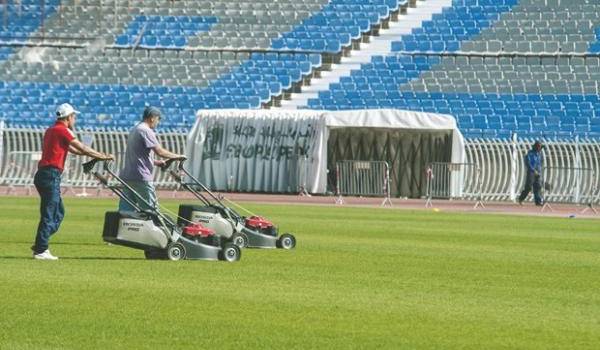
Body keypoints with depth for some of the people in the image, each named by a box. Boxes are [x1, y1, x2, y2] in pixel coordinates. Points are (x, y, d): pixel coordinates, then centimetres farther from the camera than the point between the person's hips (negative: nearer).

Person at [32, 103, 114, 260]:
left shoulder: (52, 130, 20)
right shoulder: (62, 130, -9)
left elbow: (72, 149, 28)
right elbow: (82, 149, -7)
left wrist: (96, 155, 29)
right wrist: (103, 156, 4)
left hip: (44, 175, 10)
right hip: (51, 175, -10)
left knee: (59, 212, 16)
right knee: (49, 214, -6)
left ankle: (40, 245, 14)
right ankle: (40, 250, -5)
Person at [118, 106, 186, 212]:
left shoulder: (134, 130, 20)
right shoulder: (146, 131, -11)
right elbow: (160, 151, -16)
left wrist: (156, 162, 21)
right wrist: (177, 156, -4)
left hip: (127, 176, 9)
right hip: (140, 177, -9)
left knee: (125, 211, 5)